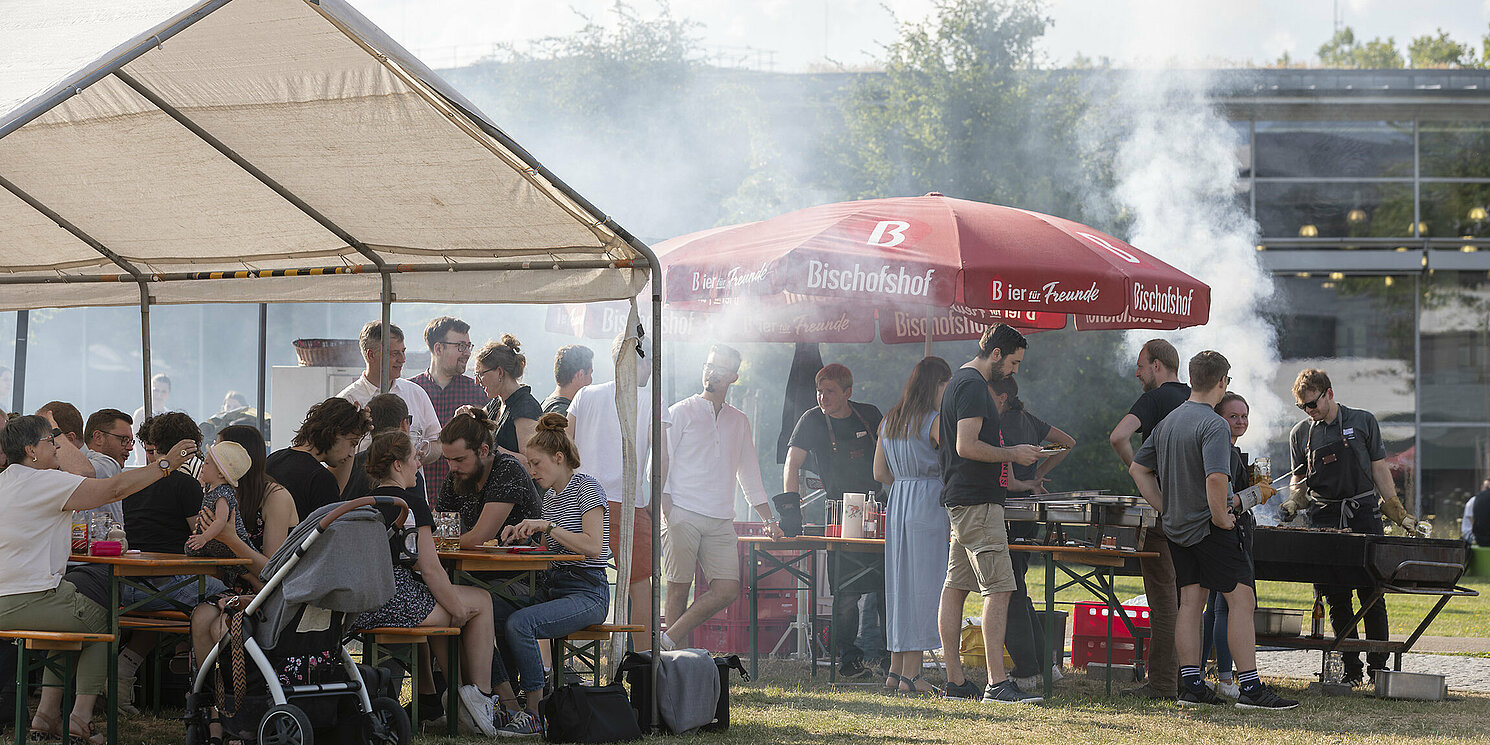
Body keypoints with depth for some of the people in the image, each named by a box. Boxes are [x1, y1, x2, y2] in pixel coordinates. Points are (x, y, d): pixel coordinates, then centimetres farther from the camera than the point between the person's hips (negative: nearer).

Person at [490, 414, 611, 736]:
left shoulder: (586, 488, -7)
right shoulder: (550, 495, 18)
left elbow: (593, 546, -18)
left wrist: (547, 525, -18)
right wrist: (523, 535, 6)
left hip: (586, 592, -8)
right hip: (552, 586, 8)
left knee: (519, 623, -30)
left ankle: (535, 715, -22)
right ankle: (507, 706, -9)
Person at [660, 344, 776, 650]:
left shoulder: (739, 422, 19)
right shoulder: (681, 413, 5)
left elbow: (750, 475, 25)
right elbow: (660, 465, 1)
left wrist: (769, 520, 18)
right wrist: (666, 514, -11)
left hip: (720, 522, 4)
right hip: (682, 517, -4)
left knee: (728, 588, -10)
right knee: (679, 588, -6)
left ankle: (669, 640, -4)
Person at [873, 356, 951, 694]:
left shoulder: (889, 422, 12)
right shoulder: (935, 421, -10)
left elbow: (880, 473, 16)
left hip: (897, 503, 7)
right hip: (928, 506, -7)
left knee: (901, 584, 11)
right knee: (925, 586, -4)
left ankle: (895, 669, 13)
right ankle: (911, 673, -6)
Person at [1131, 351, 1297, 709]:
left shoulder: (1168, 422, 10)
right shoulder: (1213, 425, -17)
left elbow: (1138, 469, 16)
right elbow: (1216, 479, -31)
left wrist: (1165, 508, 14)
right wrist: (1221, 517, -17)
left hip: (1176, 528, 9)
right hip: (1210, 529, -9)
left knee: (1190, 602, 10)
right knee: (1241, 599, -6)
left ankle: (1191, 686, 9)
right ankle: (1250, 688, -10)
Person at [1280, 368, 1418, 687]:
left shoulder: (1362, 422, 4)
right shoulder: (1301, 434, 10)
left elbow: (1379, 470, 6)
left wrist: (1398, 513, 2)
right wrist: (1293, 503, -3)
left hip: (1363, 513, -2)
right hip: (1324, 518, 2)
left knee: (1371, 594, -4)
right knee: (1336, 596, -1)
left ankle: (1378, 666, 5)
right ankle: (1351, 669, 5)